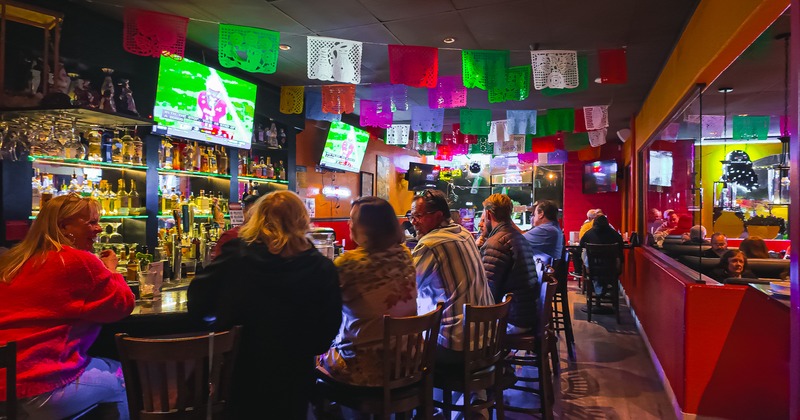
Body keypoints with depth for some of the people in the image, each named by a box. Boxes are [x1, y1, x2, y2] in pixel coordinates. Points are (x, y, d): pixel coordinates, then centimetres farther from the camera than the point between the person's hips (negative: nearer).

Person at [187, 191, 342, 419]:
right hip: (291, 378, 0)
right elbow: (328, 331, -5)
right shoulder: (322, 268, -14)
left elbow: (197, 307, -5)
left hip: (237, 373, 1)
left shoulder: (235, 256, -14)